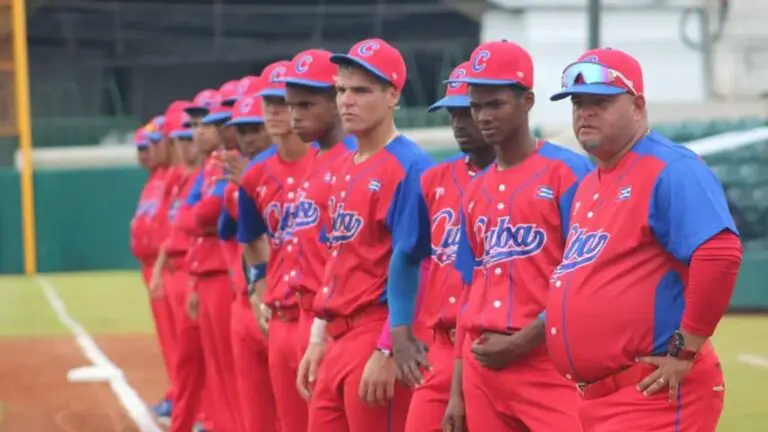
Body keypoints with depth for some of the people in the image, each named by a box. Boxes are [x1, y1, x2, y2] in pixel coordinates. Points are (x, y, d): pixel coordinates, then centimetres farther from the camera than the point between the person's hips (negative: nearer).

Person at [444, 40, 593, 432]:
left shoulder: (568, 171, -4)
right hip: (483, 367, 7)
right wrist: (456, 390, 16)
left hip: (549, 362, -7)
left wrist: (521, 343, -13)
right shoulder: (476, 190, 16)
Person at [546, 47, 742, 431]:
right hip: (596, 400, 10)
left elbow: (720, 254, -26)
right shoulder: (588, 186, 18)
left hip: (656, 394, -10)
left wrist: (687, 347, -22)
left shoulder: (671, 170, -13)